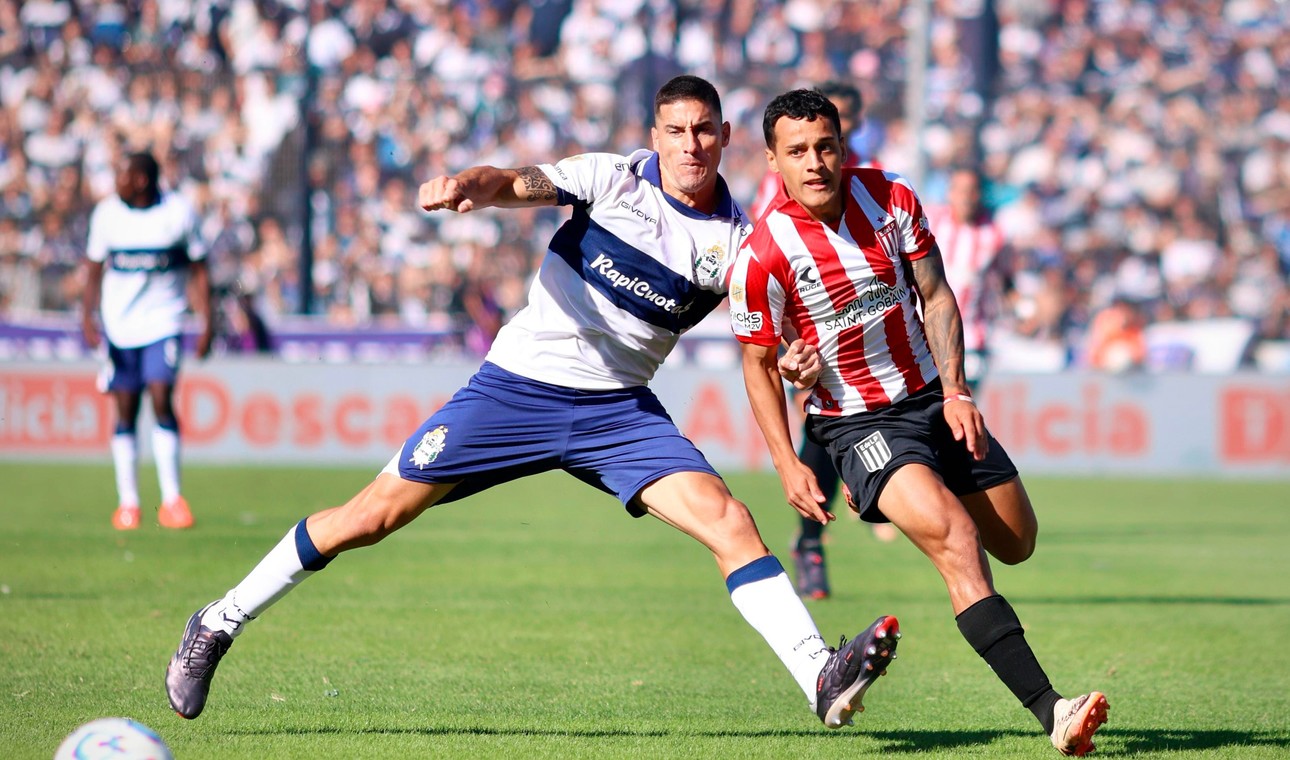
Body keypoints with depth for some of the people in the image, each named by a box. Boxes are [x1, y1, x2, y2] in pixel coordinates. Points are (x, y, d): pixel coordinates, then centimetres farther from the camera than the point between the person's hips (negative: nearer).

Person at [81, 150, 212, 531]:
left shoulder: (179, 212, -4)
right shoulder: (107, 213, 1)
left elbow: (198, 271, 3)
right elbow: (94, 269, 10)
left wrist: (207, 323, -1)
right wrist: (88, 316, -2)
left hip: (163, 323, -2)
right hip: (119, 324, 2)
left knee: (161, 399, -16)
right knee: (126, 411, 1)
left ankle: (172, 499, -10)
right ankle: (127, 501, 10)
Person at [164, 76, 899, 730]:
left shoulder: (737, 238, -1)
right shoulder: (613, 178, -8)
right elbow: (520, 183, -23)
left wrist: (797, 360, -26)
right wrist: (467, 184, -46)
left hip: (620, 409, 2)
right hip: (520, 385, -2)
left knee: (727, 521, -18)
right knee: (373, 516, -2)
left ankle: (823, 679, -22)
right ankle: (219, 624, 13)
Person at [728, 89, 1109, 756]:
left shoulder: (892, 199, -7)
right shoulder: (762, 257, -18)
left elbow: (935, 295, 3)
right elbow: (760, 364, -6)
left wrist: (955, 391, -7)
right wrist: (787, 465, -12)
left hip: (933, 397, 5)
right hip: (855, 422, -5)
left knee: (1016, 543, 10)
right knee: (956, 539, -26)